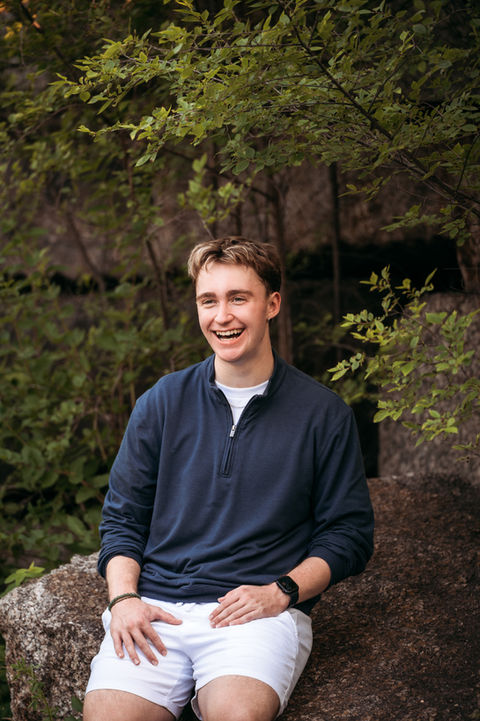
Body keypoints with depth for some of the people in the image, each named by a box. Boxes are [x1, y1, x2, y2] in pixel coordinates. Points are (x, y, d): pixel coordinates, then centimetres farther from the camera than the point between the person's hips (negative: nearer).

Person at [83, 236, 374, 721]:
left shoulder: (322, 413, 7)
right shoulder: (161, 403, 13)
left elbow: (349, 534, 8)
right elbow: (122, 517, 16)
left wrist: (280, 591, -8)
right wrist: (124, 597, -3)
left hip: (263, 612, -2)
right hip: (155, 609, 2)